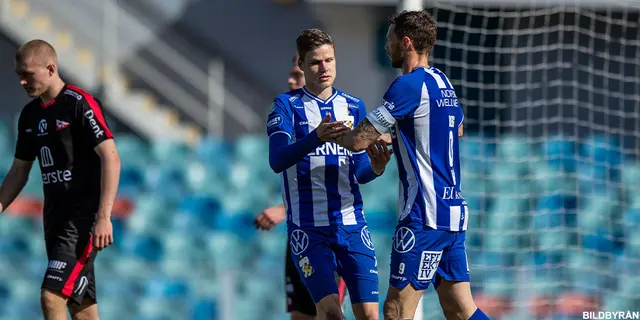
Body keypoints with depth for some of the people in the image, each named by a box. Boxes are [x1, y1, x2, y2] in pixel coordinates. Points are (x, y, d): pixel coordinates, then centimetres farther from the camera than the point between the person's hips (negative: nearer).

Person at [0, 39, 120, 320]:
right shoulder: (30, 114, 12)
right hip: (54, 215, 8)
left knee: (51, 297, -17)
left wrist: (104, 217, -23)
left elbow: (111, 158, -17)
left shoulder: (79, 104, -12)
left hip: (83, 216, -8)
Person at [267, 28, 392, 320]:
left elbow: (358, 172, 13)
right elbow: (277, 160, -15)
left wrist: (375, 168, -11)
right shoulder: (287, 106, 1)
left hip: (351, 224, 4)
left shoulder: (353, 107, 13)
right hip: (308, 228, -4)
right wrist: (316, 138, -33)